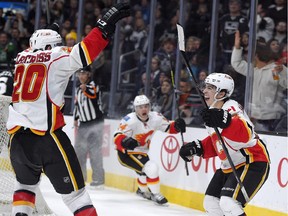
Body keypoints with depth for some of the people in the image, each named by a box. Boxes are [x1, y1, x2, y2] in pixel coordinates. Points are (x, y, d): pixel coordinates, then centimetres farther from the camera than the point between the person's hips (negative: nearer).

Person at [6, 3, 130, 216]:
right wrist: (107, 24, -11)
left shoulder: (22, 57, 18)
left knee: (26, 183, 30)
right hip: (46, 136, -5)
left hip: (17, 136, 5)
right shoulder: (59, 56, 3)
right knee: (74, 192, -3)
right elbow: (85, 51, -12)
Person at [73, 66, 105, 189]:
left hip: (95, 123, -8)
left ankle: (98, 180, -11)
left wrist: (85, 89, -52)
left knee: (95, 151, -12)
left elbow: (93, 94, -33)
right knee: (79, 150, 13)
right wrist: (76, 119, 21)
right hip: (83, 124, 8)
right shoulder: (78, 89, 14)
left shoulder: (93, 85, -10)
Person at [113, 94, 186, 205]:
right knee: (151, 168, -23)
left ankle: (143, 191, 61)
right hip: (126, 153, -8)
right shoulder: (130, 120, -28)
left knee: (145, 170, 30)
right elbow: (117, 137, -33)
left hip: (141, 152, 8)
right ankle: (155, 195, -5)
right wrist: (125, 141, -54)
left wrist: (177, 125, -21)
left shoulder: (155, 117, -10)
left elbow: (168, 127, 1)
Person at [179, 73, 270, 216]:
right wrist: (198, 148, 8)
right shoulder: (212, 112, 8)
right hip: (230, 166, 11)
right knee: (211, 203, 13)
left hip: (253, 163, -10)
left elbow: (246, 135, -39)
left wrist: (226, 121, -54)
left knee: (228, 203, -25)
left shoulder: (231, 108, -21)